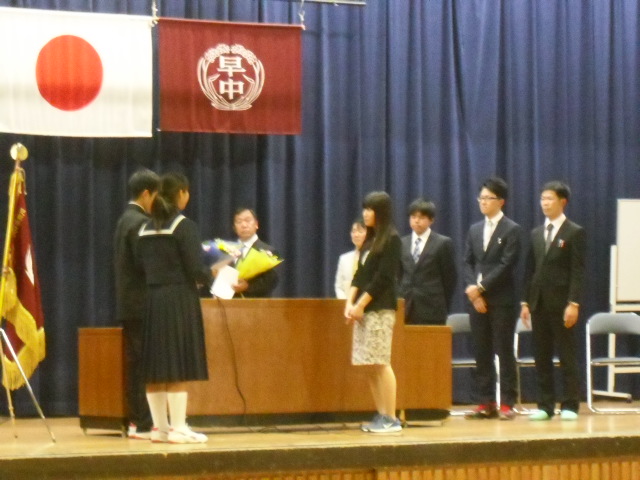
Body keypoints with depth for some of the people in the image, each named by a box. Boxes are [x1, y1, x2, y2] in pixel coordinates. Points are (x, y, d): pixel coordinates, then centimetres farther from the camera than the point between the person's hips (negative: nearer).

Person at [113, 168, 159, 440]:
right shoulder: (140, 222, -14)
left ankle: (137, 421, 14)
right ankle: (144, 424, -8)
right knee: (146, 365, -8)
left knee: (136, 365, 11)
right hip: (141, 305, -10)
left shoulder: (125, 220, 16)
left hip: (128, 305, 10)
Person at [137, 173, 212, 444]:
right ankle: (178, 428, -3)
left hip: (152, 301, 6)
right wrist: (211, 277, 6)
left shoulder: (145, 229, 8)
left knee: (156, 369, 8)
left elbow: (141, 268, 10)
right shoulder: (184, 226, -10)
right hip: (179, 300, -6)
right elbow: (196, 269, -13)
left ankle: (159, 426, 13)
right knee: (179, 368, -3)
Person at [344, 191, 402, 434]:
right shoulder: (370, 239, 17)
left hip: (380, 309, -8)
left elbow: (383, 277, -12)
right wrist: (350, 303, 1)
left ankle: (391, 419, -7)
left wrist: (360, 305, -13)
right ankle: (381, 416, 8)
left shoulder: (391, 239, -6)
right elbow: (359, 274, 14)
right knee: (369, 366, 4)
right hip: (363, 308, 8)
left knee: (380, 363, -10)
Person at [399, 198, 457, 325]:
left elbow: (450, 278, 1)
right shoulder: (402, 243, 14)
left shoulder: (443, 243, 1)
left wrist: (442, 307, -1)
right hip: (406, 309, 4)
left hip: (431, 310, -4)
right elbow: (398, 275, 16)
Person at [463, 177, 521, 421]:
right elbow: (468, 263, 11)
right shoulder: (474, 230, 15)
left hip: (502, 300, -5)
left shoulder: (512, 230, -3)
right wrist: (472, 289, -5)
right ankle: (486, 403, 9)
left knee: (504, 352, -3)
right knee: (481, 353, 5)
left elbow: (506, 265, -12)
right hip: (476, 298, 6)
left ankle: (507, 404, 0)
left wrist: (481, 287, -15)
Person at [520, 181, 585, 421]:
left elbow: (578, 271, -8)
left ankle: (570, 406, 3)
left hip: (561, 302, -5)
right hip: (539, 302, 5)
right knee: (541, 357, 6)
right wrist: (526, 302, 7)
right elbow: (530, 269, 14)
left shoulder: (575, 233, -2)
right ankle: (545, 405, 10)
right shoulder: (536, 234, 15)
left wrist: (573, 304, -15)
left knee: (567, 356, -1)